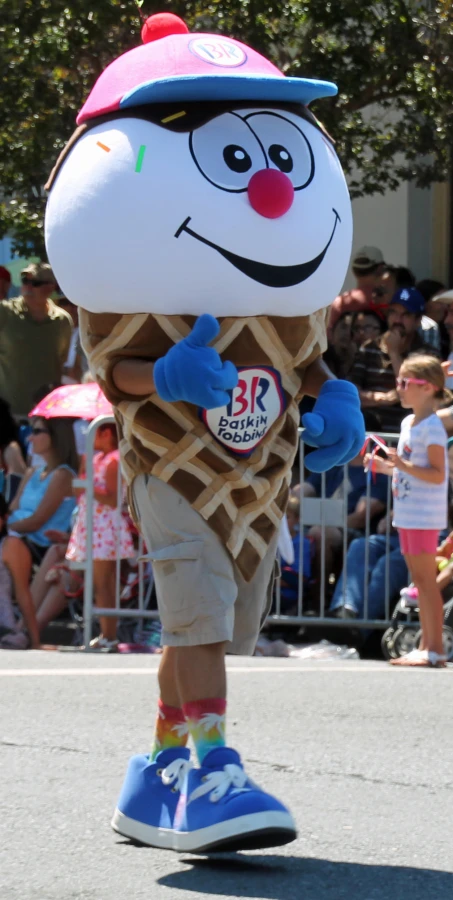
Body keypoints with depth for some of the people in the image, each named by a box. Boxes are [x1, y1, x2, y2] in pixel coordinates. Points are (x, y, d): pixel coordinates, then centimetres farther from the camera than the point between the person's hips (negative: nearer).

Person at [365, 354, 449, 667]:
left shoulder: (432, 427, -14)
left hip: (424, 515, -9)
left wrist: (403, 465, -28)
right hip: (407, 513, 9)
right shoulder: (408, 423, 15)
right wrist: (386, 467, 10)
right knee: (420, 580, 11)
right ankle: (427, 646, 15)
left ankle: (435, 648, -7)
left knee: (426, 579, -8)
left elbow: (437, 475, -19)